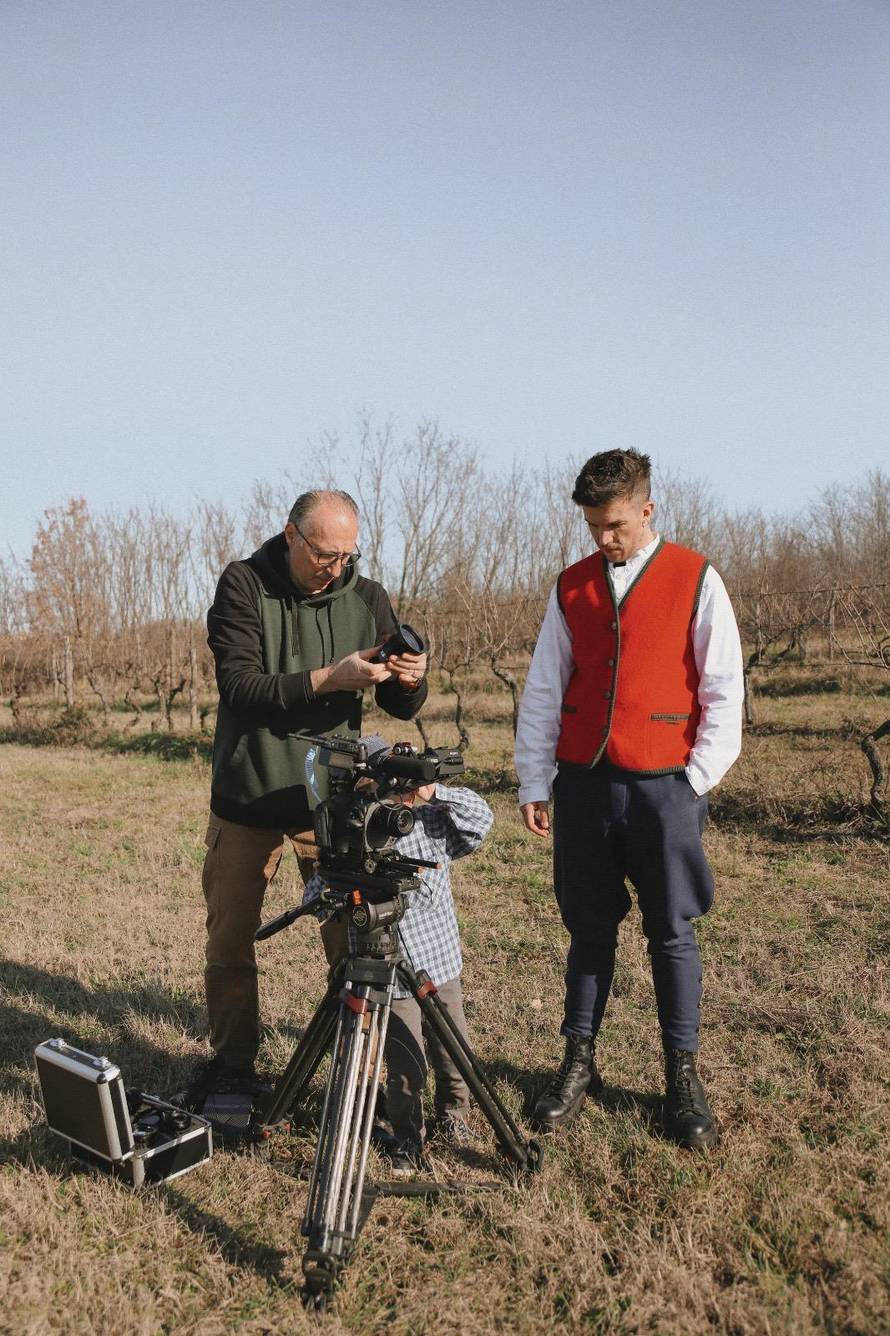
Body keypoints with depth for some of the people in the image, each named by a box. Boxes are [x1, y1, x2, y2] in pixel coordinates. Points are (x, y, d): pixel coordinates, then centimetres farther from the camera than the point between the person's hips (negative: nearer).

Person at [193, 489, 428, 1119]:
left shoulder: (368, 597, 0)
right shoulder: (243, 585, -7)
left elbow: (401, 708, 3)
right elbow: (239, 686, -18)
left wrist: (412, 681, -20)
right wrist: (328, 679, -29)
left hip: (333, 800, 1)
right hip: (248, 800, -1)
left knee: (354, 941, 2)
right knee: (230, 942, 8)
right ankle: (233, 1069, 26)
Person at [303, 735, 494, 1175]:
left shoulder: (431, 824, -1)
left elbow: (481, 817, -8)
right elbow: (314, 896, -12)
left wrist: (436, 793, -18)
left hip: (441, 965, 4)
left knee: (454, 1055, 15)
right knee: (405, 1068, 1)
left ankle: (451, 1114, 43)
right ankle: (406, 1138, 26)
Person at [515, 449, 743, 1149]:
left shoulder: (696, 579, 0)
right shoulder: (572, 586, 9)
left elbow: (723, 689, 0)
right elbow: (542, 691, 9)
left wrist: (698, 780, -4)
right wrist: (534, 783, 6)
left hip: (664, 787, -2)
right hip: (582, 784, 3)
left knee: (672, 933, 6)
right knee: (590, 929, 11)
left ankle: (684, 1074, 18)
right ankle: (580, 1062, 22)